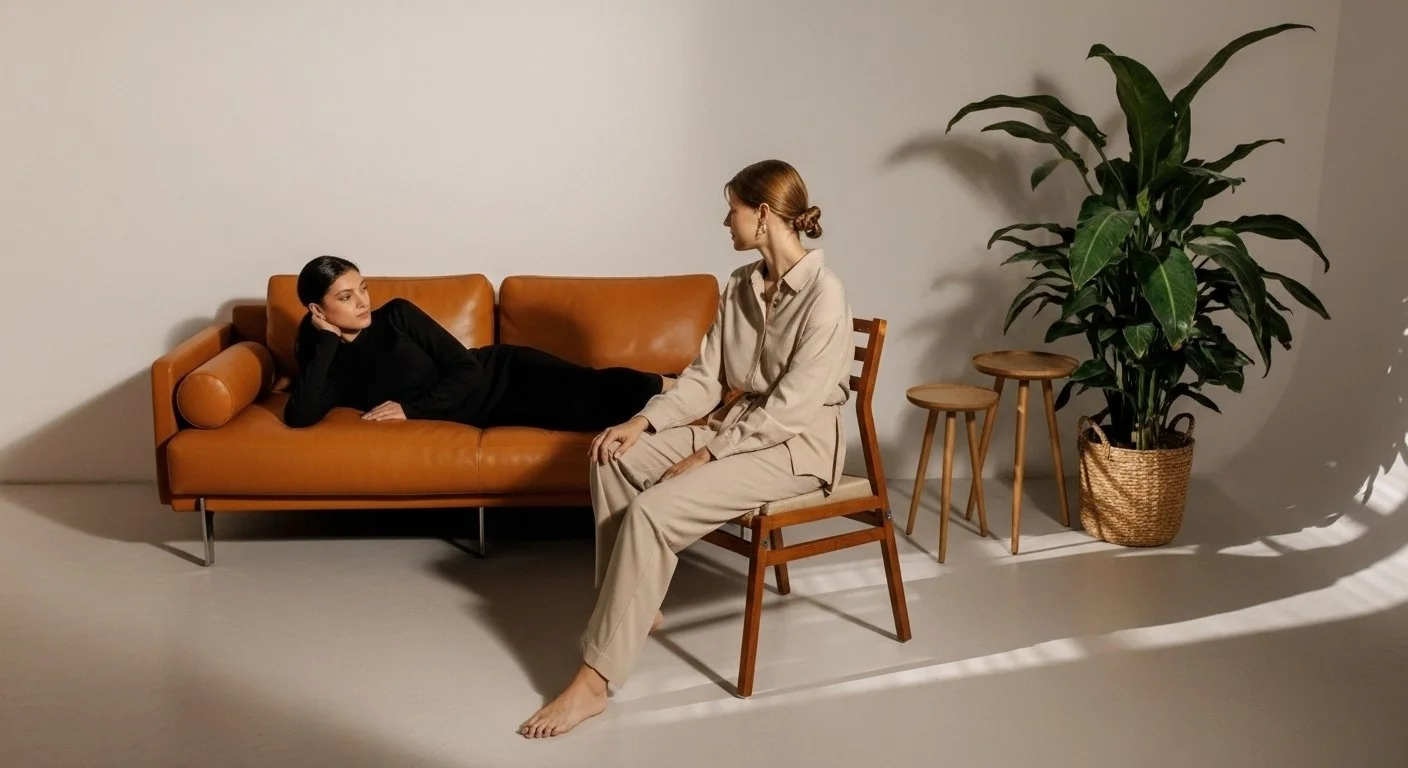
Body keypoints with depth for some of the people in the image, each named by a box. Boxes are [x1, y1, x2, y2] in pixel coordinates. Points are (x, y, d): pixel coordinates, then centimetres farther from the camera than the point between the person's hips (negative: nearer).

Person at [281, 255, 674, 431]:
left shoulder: (397, 315, -3)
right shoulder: (331, 369, 0)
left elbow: (467, 369, -7)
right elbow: (300, 417, -20)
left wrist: (411, 409, -17)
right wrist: (327, 340, -15)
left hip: (500, 373, 0)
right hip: (479, 411, 0)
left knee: (594, 389, -22)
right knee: (585, 410, -18)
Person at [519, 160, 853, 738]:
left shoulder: (823, 296, -19)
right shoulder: (741, 286, 6)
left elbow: (789, 408, -22)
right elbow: (705, 378, 6)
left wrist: (706, 456, -19)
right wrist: (642, 421, -9)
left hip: (795, 445, -8)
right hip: (739, 426, 8)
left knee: (651, 511, -25)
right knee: (614, 460, -7)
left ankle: (593, 682, -20)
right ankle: (634, 608, 6)